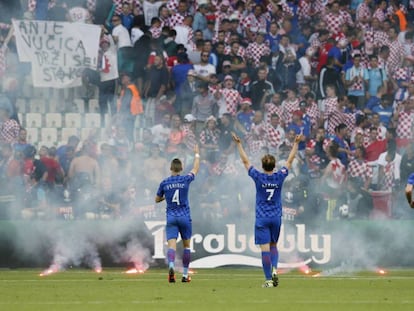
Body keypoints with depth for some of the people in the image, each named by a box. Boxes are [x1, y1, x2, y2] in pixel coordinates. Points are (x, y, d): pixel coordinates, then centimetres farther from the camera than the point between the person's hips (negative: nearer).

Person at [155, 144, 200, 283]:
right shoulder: (186, 180, -4)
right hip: (185, 217, 0)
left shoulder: (164, 183, 0)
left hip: (171, 218, 0)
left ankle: (171, 266, -37)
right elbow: (195, 169, 16)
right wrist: (197, 154, 31)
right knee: (186, 245, 14)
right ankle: (185, 274, 16)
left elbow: (157, 199, 13)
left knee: (172, 245, -9)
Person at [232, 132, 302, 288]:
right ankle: (274, 269, -6)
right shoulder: (279, 177, -4)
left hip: (262, 218, -3)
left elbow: (245, 161, 0)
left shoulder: (258, 177, -9)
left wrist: (239, 144, 8)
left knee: (265, 248, -4)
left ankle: (269, 280, -6)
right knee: (273, 245, 18)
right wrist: (296, 143, 17)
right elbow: (290, 161, 8)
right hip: (276, 217, 3)